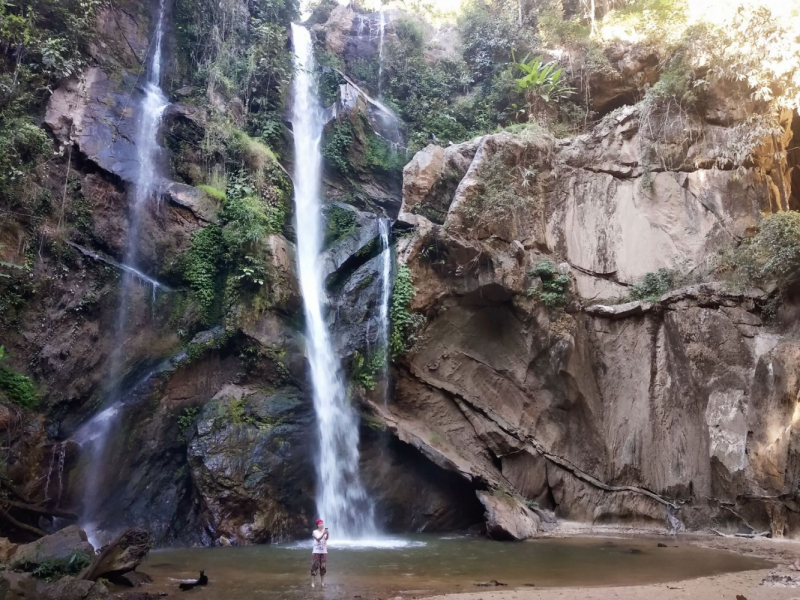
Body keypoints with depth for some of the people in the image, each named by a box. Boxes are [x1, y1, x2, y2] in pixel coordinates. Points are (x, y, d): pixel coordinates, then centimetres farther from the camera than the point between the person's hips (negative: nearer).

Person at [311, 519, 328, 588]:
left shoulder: (325, 531, 2)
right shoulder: (315, 532, -4)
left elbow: (326, 539, -14)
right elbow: (318, 539, -19)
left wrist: (327, 533, -33)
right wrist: (323, 533, -31)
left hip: (324, 552, 3)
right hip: (316, 551, -3)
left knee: (323, 567, 4)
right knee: (314, 567, -3)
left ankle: (322, 582, 12)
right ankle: (312, 583, 0)